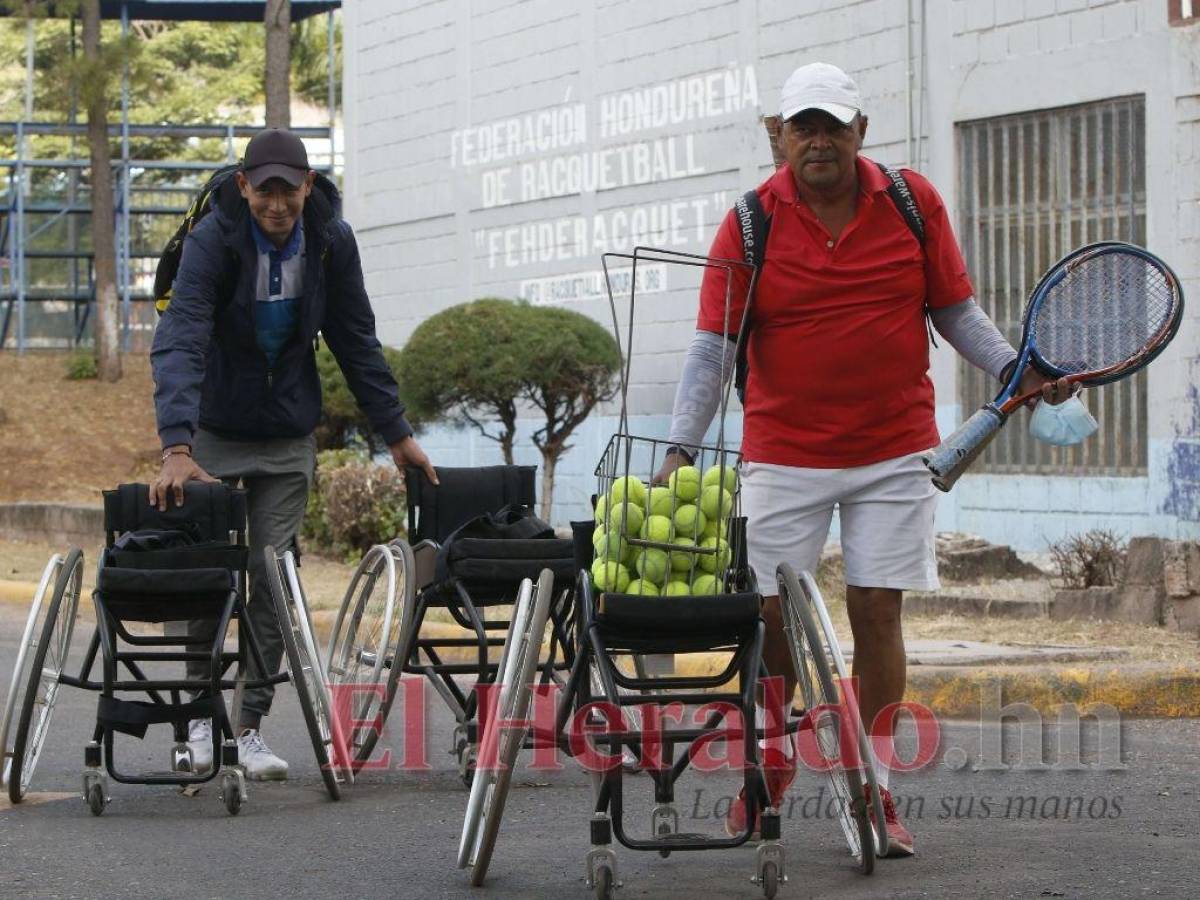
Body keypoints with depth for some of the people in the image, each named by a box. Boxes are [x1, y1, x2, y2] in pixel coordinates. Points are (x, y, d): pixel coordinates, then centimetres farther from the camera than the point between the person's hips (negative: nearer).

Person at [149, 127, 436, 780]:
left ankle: (249, 726, 6)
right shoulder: (212, 240, -22)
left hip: (288, 439, 3)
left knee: (274, 578, -1)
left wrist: (396, 432, 2)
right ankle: (202, 714, 16)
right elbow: (178, 344, -32)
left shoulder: (332, 242, -10)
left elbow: (357, 342, 2)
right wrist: (176, 448, -45)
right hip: (215, 433, -3)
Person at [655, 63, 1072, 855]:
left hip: (894, 449, 1)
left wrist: (1013, 368, -8)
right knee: (771, 613, 1)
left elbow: (955, 310, 8)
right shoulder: (750, 224, -5)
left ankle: (872, 788, 10)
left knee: (877, 612, 0)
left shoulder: (914, 203, 0)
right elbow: (713, 345, -8)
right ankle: (773, 758, 25)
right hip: (784, 455, -1)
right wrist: (682, 449, -18)